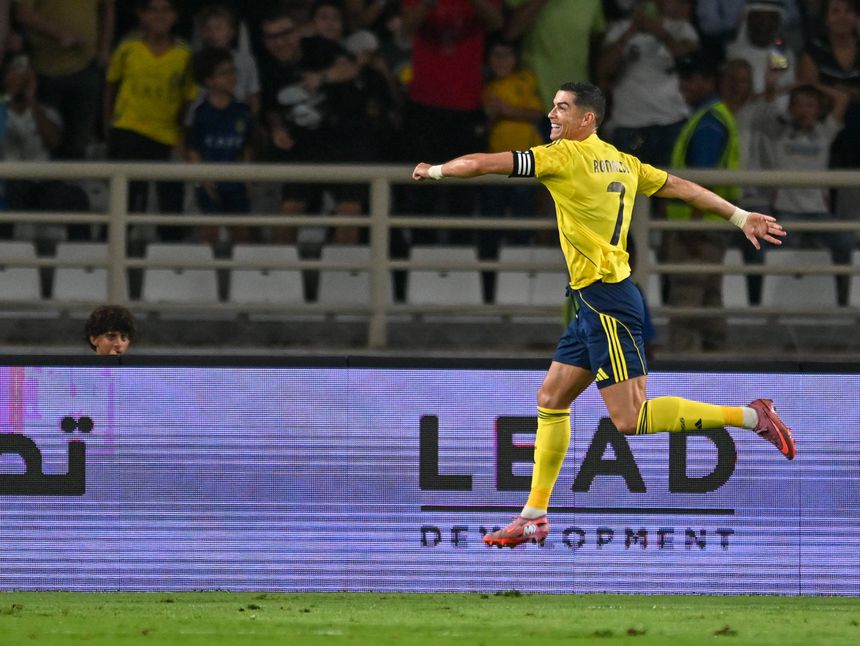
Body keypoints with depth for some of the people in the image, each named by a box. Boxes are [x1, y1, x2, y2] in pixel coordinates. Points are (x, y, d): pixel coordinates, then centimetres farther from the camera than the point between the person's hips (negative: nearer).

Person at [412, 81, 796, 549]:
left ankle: (748, 416, -11)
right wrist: (740, 217, 25)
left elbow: (484, 163, -8)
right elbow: (680, 187, 17)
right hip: (594, 301, 10)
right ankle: (534, 516, 16)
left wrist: (434, 171, 8)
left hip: (606, 299, -10)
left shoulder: (567, 155, -11)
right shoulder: (621, 162, 12)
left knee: (630, 419, -12)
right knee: (551, 399, 12)